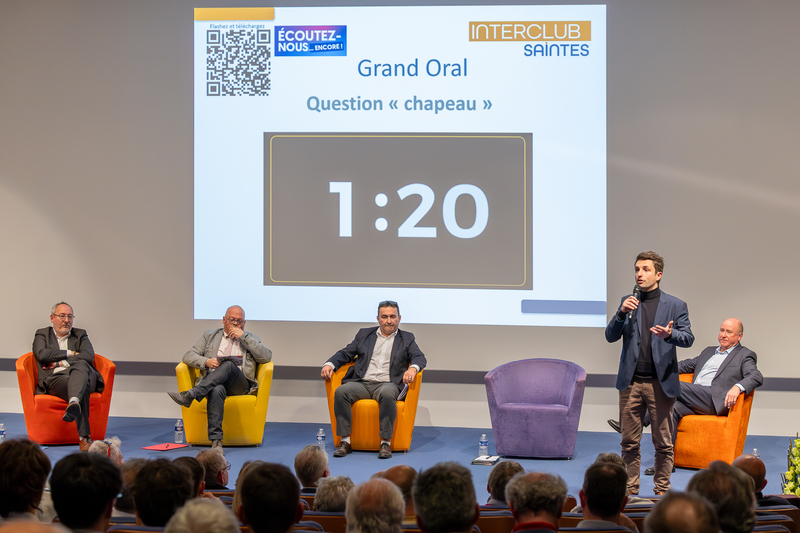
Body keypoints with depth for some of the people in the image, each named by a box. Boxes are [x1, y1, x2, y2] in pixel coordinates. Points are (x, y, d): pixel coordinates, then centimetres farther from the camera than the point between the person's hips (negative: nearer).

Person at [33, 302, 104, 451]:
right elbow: (41, 354, 0)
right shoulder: (42, 335, 24)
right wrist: (69, 353, 3)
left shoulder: (80, 335, 27)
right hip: (54, 379, -2)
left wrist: (61, 363, -3)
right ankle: (84, 436, -53)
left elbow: (89, 356, 5)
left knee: (81, 365, -39)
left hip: (82, 373, 2)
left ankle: (74, 403, -69)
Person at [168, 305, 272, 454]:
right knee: (217, 390, -39)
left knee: (229, 364, -34)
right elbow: (188, 356, 15)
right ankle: (216, 441, -47)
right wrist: (206, 362, -8)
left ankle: (190, 395, -47)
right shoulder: (210, 336, 24)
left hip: (239, 385, 0)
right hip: (212, 383, 0)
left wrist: (243, 336, -1)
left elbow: (266, 357, 2)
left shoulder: (251, 339, 22)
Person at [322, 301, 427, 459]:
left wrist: (412, 368, -20)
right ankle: (345, 441, -25)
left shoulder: (407, 338, 17)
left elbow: (420, 357, 4)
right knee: (341, 391, -29)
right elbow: (345, 353, 19)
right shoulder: (364, 334, 22)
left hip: (388, 384, -2)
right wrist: (329, 364, -1)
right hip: (361, 382, 2)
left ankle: (385, 442, -32)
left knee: (387, 394, -39)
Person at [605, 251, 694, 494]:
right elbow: (610, 336, 6)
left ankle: (662, 491, 12)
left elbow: (688, 338, -4)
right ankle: (630, 490, 15)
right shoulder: (628, 302, 11)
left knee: (663, 443, 3)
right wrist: (621, 313, -11)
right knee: (629, 441, 5)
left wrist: (670, 334, -25)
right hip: (631, 382, 2)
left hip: (660, 383, -2)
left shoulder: (675, 305, 4)